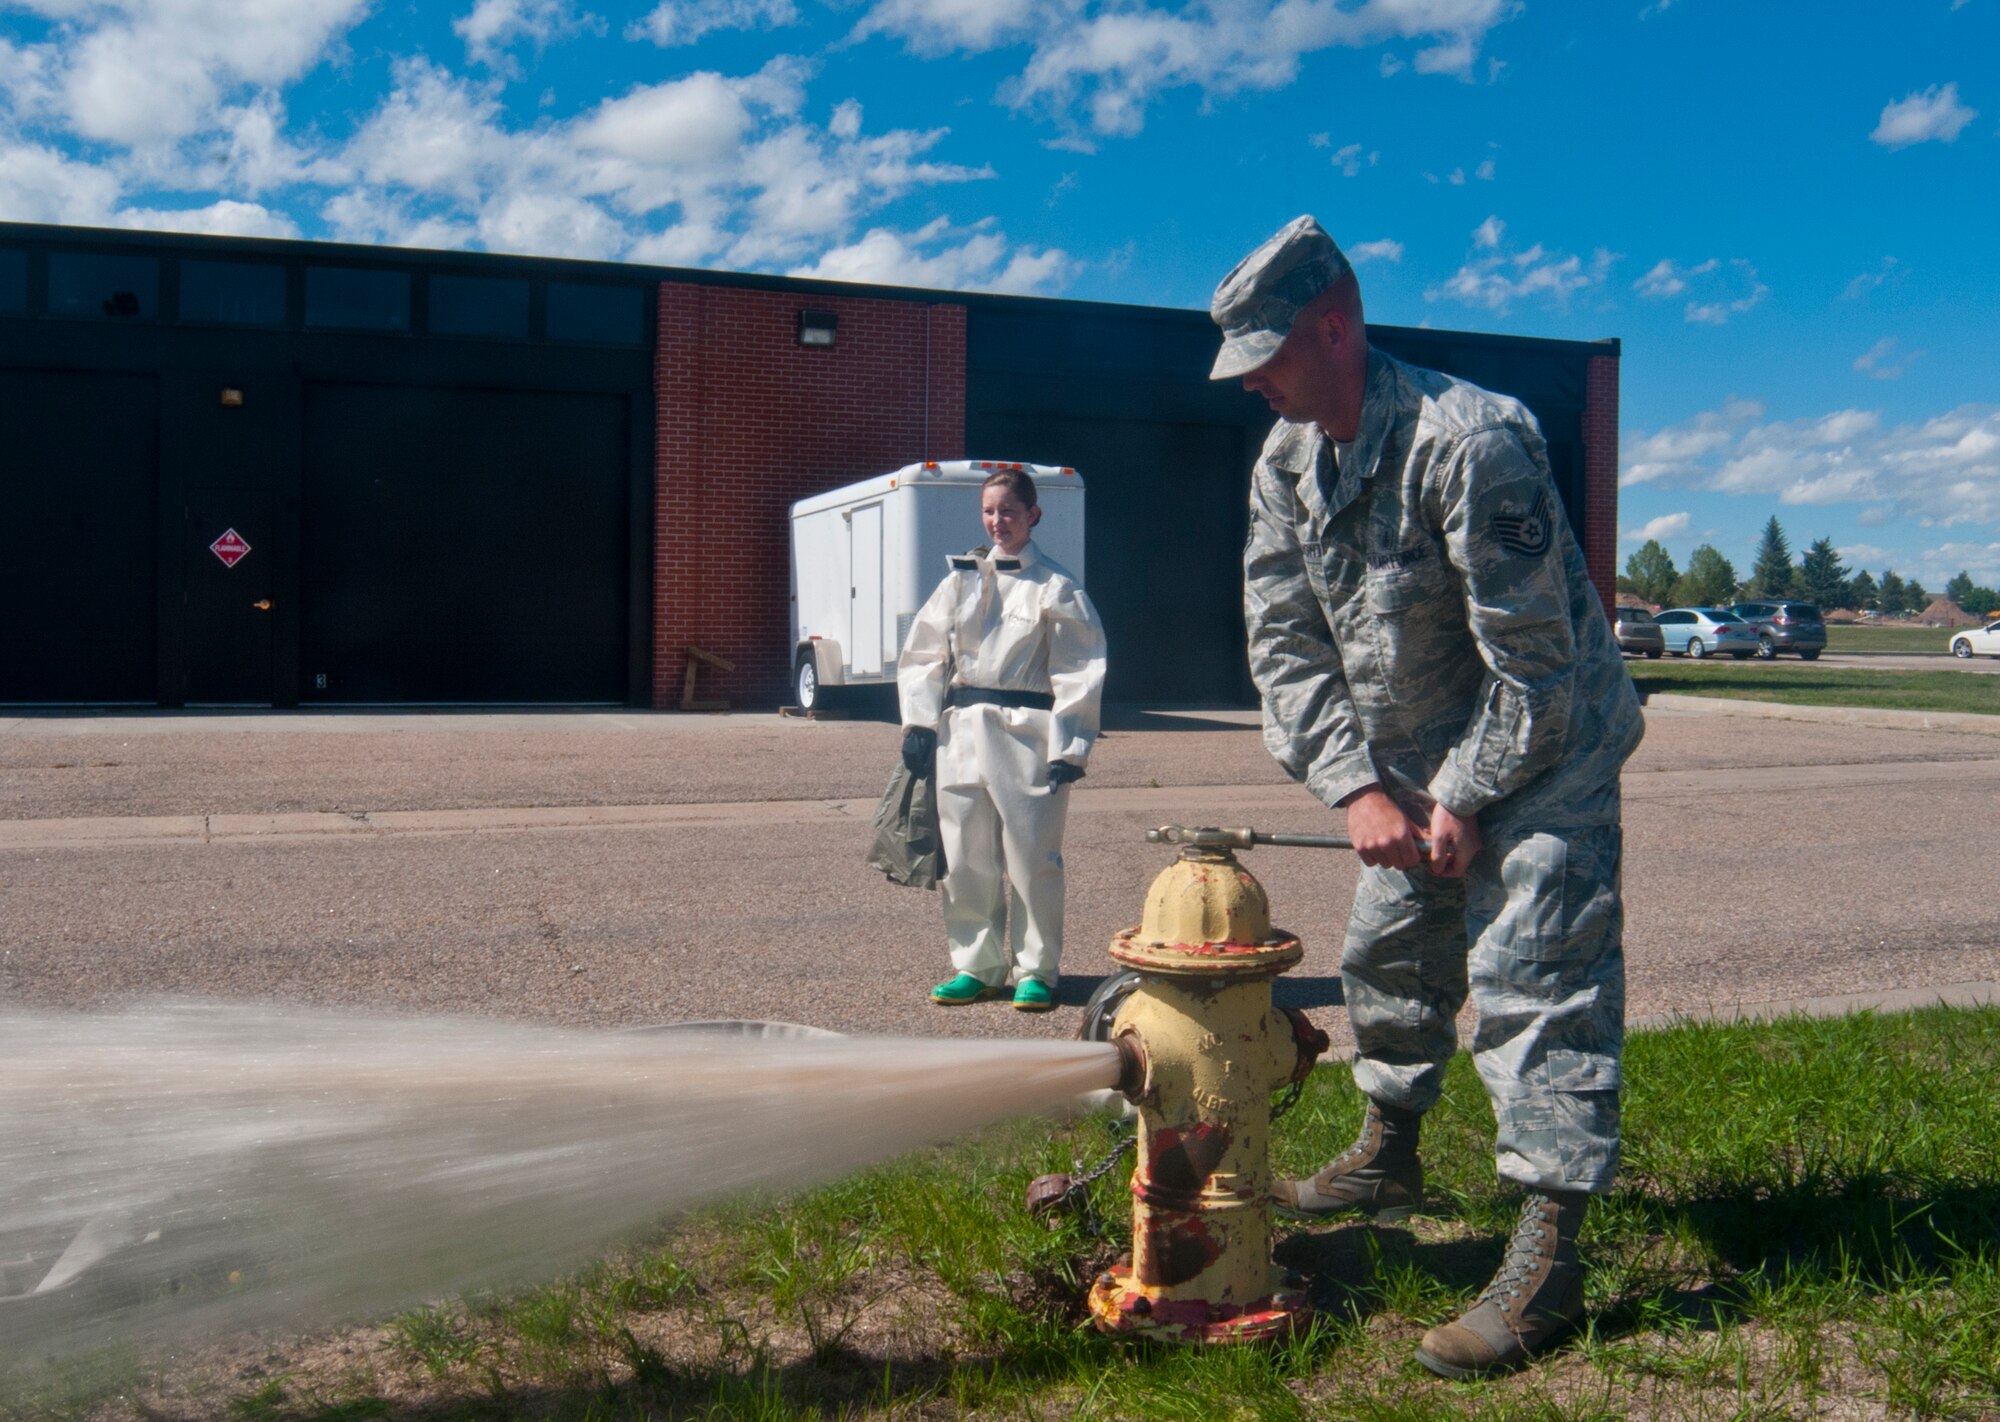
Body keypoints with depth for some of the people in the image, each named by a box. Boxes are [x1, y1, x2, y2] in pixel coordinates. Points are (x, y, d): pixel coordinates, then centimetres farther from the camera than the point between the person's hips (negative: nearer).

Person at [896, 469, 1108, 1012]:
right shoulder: (961, 577, 13)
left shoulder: (1055, 587, 1)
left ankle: (1036, 970, 11)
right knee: (965, 860, 7)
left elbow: (1078, 673, -3)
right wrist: (919, 721, 2)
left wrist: (1068, 748, -12)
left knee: (1032, 860, -2)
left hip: (1027, 733, -4)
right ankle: (976, 965, 20)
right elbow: (924, 652, 14)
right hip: (962, 732, 4)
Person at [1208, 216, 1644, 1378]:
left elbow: (1531, 659, -24)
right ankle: (1390, 1156, 37)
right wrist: (1357, 786, -11)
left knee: (1532, 972, -14)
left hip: (1541, 750, -8)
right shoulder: (1286, 464, -2)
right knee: (1390, 951, 17)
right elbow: (1287, 643, -2)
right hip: (1413, 761, 8)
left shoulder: (1470, 439, -26)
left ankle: (1549, 1260, -10)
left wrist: (1467, 797, -18)